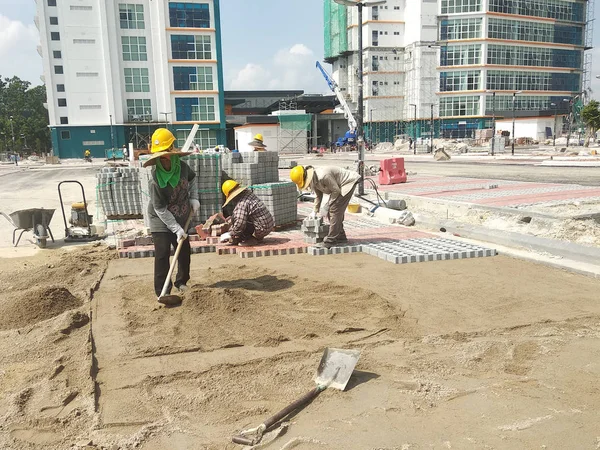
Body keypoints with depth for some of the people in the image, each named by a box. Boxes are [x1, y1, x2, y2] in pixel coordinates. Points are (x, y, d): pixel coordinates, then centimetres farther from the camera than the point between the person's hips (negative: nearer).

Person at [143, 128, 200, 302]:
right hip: (161, 222, -6)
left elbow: (192, 179, 14)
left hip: (181, 220, 6)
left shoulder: (182, 167, -12)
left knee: (185, 251, 15)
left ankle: (182, 282, 35)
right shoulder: (156, 180, -27)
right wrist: (176, 228, -24)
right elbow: (160, 210, -23)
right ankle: (162, 292, 1)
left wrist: (193, 198, 0)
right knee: (162, 255, -9)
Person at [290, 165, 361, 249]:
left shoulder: (323, 176, -33)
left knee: (334, 210, -14)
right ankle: (341, 237, 21)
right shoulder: (313, 180, -2)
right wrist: (315, 211, 13)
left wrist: (327, 205, -15)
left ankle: (330, 241, -12)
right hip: (340, 185, 10)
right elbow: (318, 196, 14)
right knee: (332, 211, 9)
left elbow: (336, 191, -23)